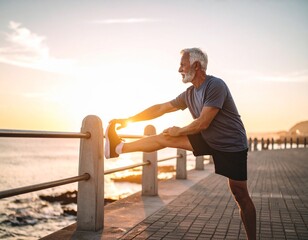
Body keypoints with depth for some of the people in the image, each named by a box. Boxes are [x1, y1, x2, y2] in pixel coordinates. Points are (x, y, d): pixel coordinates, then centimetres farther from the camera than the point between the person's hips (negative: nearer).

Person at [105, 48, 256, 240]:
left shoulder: (215, 86, -23)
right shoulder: (189, 94, 1)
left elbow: (203, 123, -23)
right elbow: (161, 108, 6)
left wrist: (179, 131, -6)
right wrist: (128, 120, 7)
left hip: (231, 146, -7)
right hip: (208, 140, 7)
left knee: (240, 195, -4)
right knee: (164, 138, 3)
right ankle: (118, 148, 13)